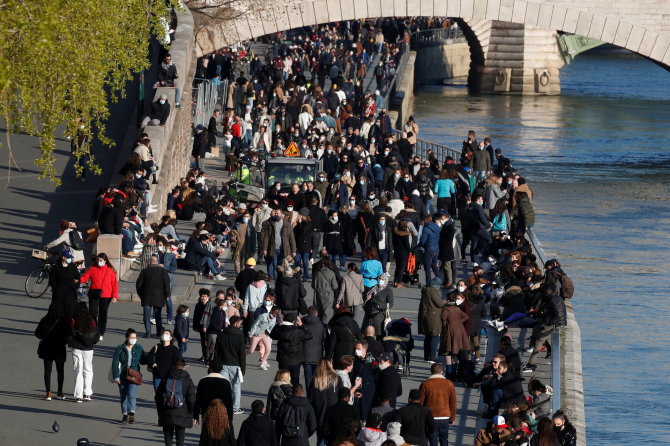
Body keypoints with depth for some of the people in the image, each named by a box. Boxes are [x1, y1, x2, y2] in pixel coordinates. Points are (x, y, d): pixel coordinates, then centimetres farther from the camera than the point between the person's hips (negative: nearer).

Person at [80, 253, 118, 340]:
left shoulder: (110, 271, 2)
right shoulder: (92, 269, 4)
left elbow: (114, 284, 1)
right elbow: (85, 277, 1)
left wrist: (114, 296, -5)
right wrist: (78, 280, -22)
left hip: (105, 296, 0)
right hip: (94, 295, 0)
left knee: (103, 315, 8)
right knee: (93, 313, -4)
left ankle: (101, 333, 17)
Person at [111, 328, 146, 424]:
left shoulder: (139, 348, 4)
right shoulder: (120, 349, -2)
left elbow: (143, 361, 14)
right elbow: (115, 363, -2)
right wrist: (116, 376, -7)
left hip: (134, 376, -1)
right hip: (122, 376, 1)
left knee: (131, 394, -18)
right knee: (123, 396, 8)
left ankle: (132, 414, -18)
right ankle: (125, 415, 18)